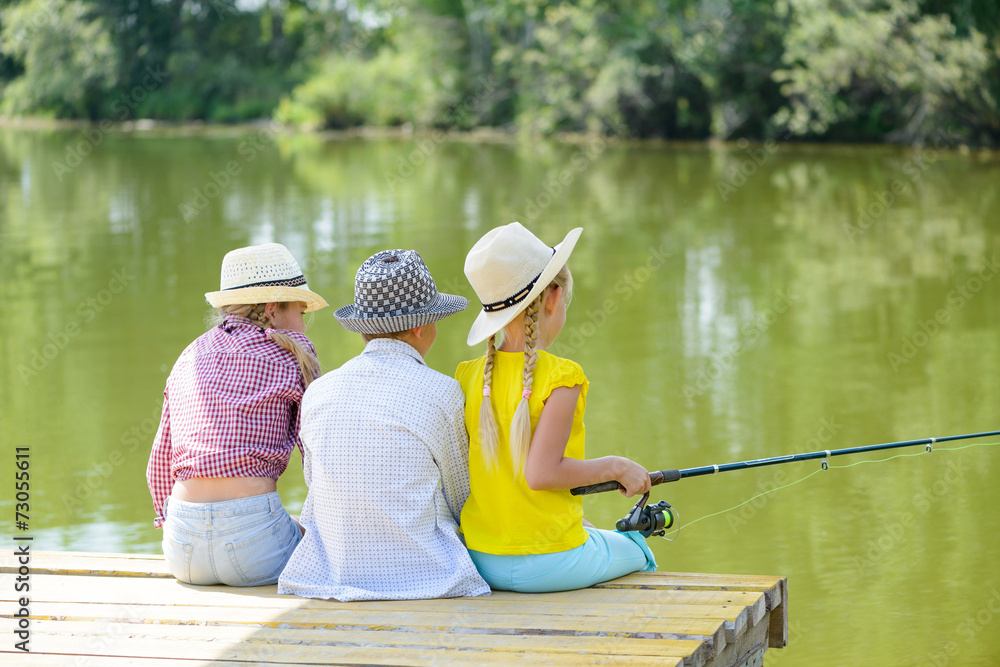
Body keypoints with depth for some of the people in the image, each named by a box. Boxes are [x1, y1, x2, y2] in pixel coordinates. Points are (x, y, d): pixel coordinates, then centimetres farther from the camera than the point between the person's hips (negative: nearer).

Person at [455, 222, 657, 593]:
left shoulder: (468, 377, 1)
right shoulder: (561, 378, -17)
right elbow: (541, 472, -23)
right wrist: (615, 467, -8)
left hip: (480, 562, 6)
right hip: (548, 567, -6)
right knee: (637, 552, 25)